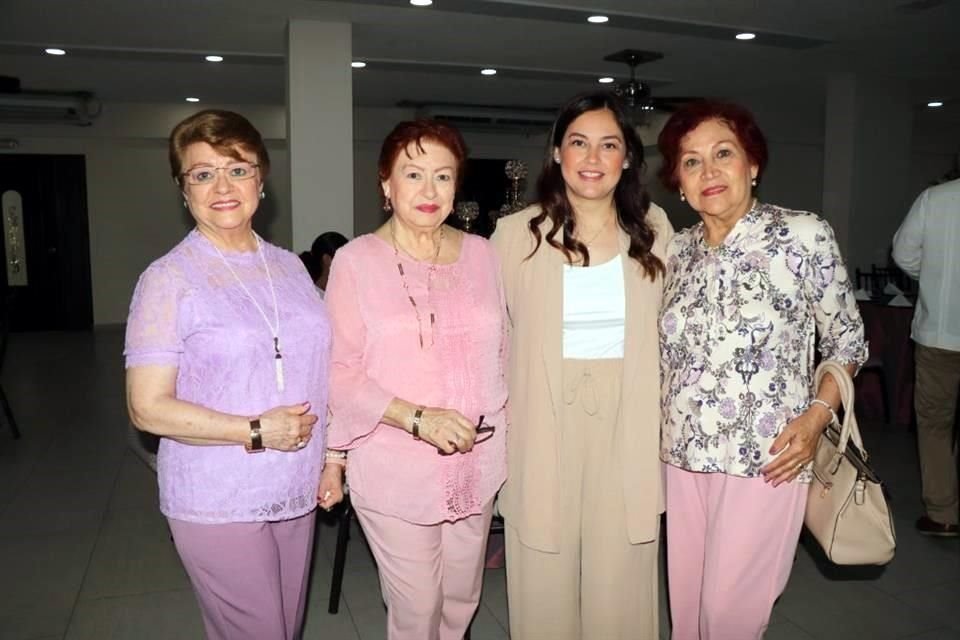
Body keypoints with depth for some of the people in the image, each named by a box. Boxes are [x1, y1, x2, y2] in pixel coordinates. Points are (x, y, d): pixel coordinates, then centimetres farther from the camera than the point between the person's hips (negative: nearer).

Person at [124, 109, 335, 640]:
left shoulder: (288, 265, 6)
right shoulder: (168, 280, -10)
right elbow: (148, 408, -13)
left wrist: (332, 454, 8)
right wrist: (258, 431, -19)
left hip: (297, 493, 5)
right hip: (218, 503, -5)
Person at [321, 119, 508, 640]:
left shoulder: (480, 253, 3)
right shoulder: (356, 261, -8)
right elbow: (340, 371, -10)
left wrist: (501, 417, 6)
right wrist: (417, 418, -19)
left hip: (477, 464, 4)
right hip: (395, 471, -4)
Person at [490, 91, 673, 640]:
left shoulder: (654, 229, 3)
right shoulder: (517, 234, -4)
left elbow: (666, 333, 10)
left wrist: (666, 425, 8)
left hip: (627, 429, 2)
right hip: (544, 428, -1)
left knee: (620, 587, 11)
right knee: (543, 587, 10)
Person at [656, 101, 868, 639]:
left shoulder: (804, 236, -8)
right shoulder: (680, 248, 5)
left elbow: (847, 341, 0)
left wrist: (816, 417, -13)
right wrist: (660, 425, 7)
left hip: (765, 457, -4)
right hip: (684, 454, 5)